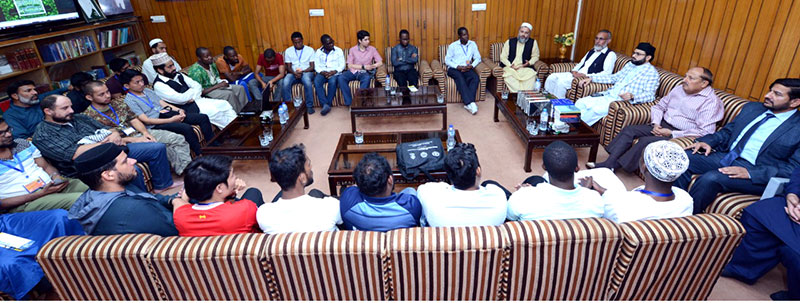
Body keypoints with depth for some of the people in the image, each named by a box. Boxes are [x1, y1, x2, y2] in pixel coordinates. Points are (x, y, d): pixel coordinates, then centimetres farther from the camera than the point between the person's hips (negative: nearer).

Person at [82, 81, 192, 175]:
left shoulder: (119, 102, 12)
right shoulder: (89, 116, -5)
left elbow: (134, 119, 12)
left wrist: (145, 132, -8)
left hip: (140, 133, 6)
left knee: (178, 139, -12)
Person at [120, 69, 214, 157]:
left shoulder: (148, 90, 20)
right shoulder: (129, 101, -3)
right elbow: (145, 120, -11)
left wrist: (179, 110, -3)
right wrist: (170, 120, -19)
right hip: (156, 123, -8)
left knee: (203, 117, -7)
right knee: (186, 128, -35)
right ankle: (201, 155, -26)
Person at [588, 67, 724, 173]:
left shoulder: (711, 102, -11)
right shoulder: (679, 88, 12)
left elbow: (705, 132, -19)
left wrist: (671, 134, -21)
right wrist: (655, 123, -3)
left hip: (679, 135, -7)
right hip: (661, 125, 8)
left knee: (645, 141, -29)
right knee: (629, 130, -11)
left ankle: (615, 166, -17)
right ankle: (609, 162, -19)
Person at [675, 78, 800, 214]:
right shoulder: (752, 108, 16)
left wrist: (749, 173, -23)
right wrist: (707, 141, -3)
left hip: (757, 174, -6)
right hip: (726, 156, 6)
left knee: (710, 178, -34)